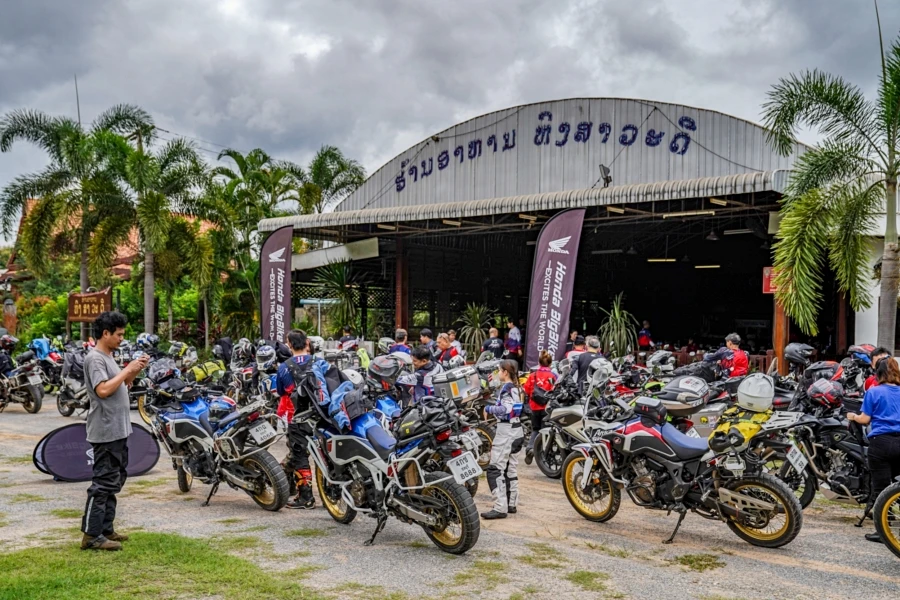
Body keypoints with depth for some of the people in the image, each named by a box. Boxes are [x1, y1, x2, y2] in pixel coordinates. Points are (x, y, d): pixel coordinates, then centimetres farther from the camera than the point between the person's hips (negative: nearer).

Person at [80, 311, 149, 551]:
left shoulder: (108, 357, 16)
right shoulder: (95, 358, -14)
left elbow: (121, 385, 19)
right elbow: (103, 390, -25)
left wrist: (135, 371, 6)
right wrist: (127, 370, -19)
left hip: (118, 431, 10)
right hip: (105, 432, -10)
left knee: (115, 481, 15)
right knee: (104, 482, -8)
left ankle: (105, 529, 24)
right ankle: (91, 535, -3)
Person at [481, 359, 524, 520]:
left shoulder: (505, 388, -13)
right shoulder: (515, 387, 13)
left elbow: (505, 409, -26)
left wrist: (488, 408, -14)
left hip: (506, 431, -10)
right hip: (516, 430, 10)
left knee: (495, 470, -10)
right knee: (510, 469, 15)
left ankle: (500, 508, -14)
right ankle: (511, 504, 20)